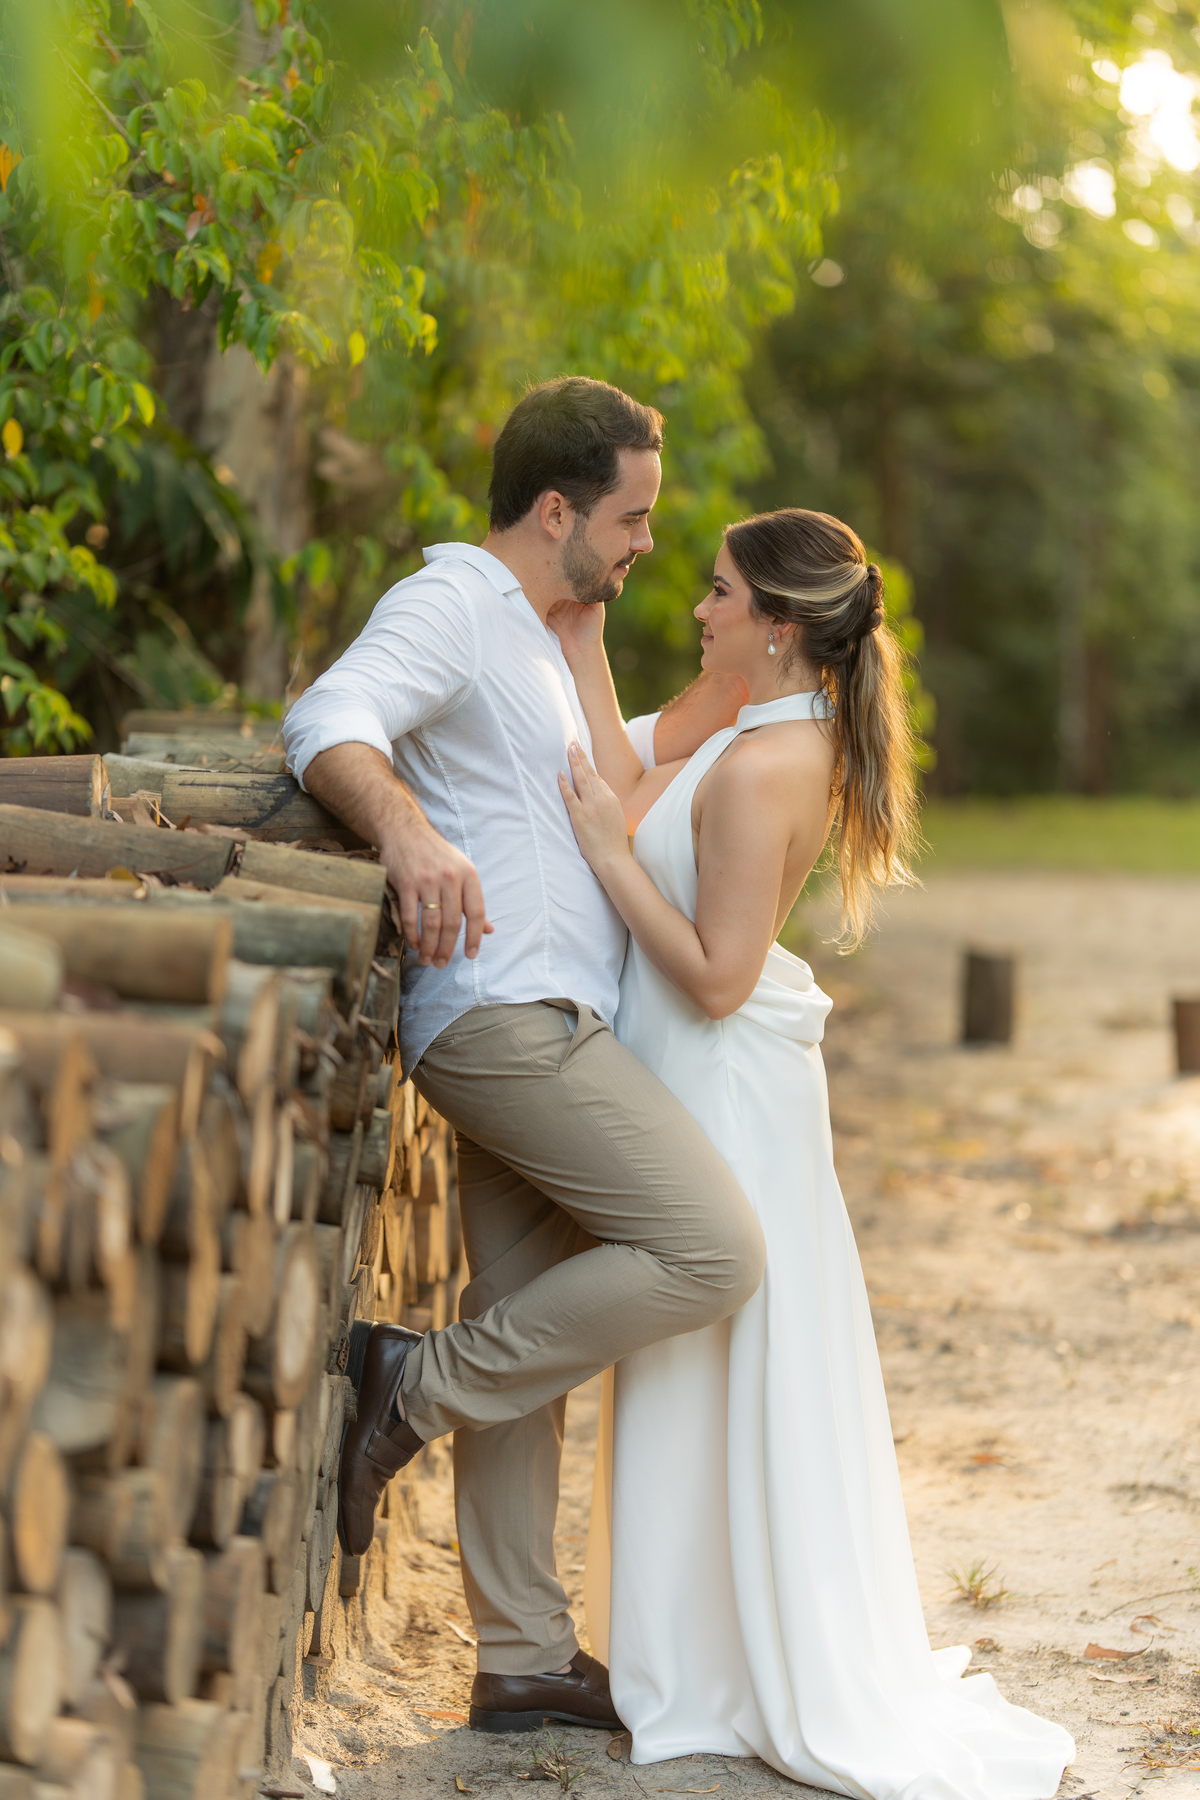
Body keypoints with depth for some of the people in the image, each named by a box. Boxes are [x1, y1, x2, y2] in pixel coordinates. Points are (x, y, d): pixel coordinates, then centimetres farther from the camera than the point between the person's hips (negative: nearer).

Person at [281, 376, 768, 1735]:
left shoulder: (531, 642, 25)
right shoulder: (450, 604, -7)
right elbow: (328, 723, -24)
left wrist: (741, 681, 29)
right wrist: (406, 825, -44)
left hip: (536, 1034, 10)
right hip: (508, 1012, -10)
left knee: (526, 1346, 10)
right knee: (712, 1254, -15)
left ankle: (522, 1660, 14)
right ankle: (414, 1387, -8)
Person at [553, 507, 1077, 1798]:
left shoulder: (759, 769, -24)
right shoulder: (801, 736, 6)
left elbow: (714, 974, -24)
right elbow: (638, 799, 10)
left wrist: (610, 854, -20)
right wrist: (583, 657, 9)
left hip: (719, 1087, -10)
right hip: (721, 1078, 10)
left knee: (714, 1382, 1)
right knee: (737, 1378, 18)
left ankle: (713, 1686, 14)